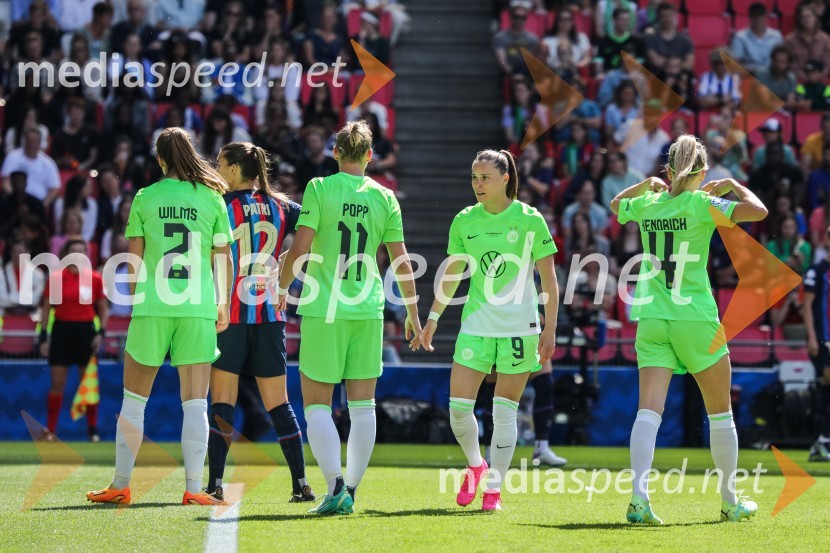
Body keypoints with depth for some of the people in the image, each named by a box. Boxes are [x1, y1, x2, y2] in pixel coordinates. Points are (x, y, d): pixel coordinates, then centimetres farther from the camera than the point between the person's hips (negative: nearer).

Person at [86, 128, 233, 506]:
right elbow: (223, 257, 7)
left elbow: (135, 259, 4)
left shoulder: (144, 198, 3)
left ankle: (120, 485, 13)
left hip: (152, 307, 0)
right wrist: (223, 303, 19)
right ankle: (193, 487, -4)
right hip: (199, 307, 0)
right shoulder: (212, 199, 4)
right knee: (195, 403, 2)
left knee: (133, 399, 9)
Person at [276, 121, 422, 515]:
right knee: (363, 405, 9)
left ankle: (335, 484, -13)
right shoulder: (384, 197, 4)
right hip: (367, 311, 3)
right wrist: (413, 314, 14)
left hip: (322, 310, -3)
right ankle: (349, 492, 9)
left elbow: (299, 248, -10)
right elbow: (401, 261, 5)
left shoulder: (320, 189, -5)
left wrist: (282, 289, 7)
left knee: (316, 406, 3)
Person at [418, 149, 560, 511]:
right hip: (476, 325, 3)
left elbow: (548, 279, -1)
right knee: (458, 406, -5)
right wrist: (433, 318, 14)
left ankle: (494, 488, 10)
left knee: (504, 411, 0)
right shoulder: (464, 222, 5)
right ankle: (475, 465, 21)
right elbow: (451, 275, 16)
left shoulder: (529, 220, -5)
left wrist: (550, 329, -5)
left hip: (518, 328, -3)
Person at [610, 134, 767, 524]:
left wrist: (648, 184, 30)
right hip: (695, 317, -3)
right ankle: (730, 501, 20)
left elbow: (616, 204, 28)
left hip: (652, 318, 3)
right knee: (720, 413, 12)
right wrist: (731, 185, 2)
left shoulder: (647, 205, 6)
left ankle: (639, 495, -23)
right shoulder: (701, 204, -8)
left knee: (649, 410, -5)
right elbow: (758, 211, -14)